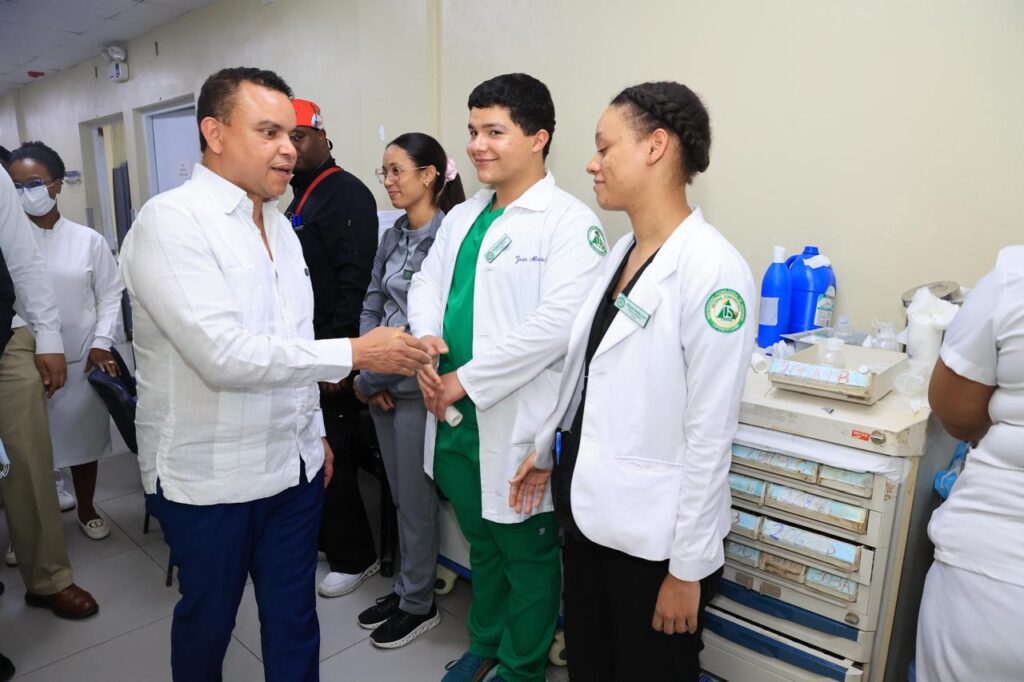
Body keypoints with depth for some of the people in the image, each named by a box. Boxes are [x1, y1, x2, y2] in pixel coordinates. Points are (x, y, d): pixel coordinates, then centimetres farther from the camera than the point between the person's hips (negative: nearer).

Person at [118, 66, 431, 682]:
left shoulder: (280, 225, 9)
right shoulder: (170, 221, -15)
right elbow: (224, 354, -26)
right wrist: (354, 353, -24)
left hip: (294, 465, 6)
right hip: (209, 477, -6)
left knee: (294, 619, 16)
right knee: (208, 620, 17)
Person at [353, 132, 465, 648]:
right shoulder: (392, 237, 8)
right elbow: (370, 306, 8)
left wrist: (371, 376, -11)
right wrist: (367, 376, -4)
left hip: (415, 387, -7)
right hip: (383, 385, 7)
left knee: (415, 499, 7)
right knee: (399, 494, 18)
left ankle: (419, 604, 27)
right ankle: (405, 588, 37)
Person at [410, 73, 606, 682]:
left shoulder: (570, 222, -12)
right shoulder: (461, 218, 12)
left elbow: (557, 322, -22)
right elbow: (428, 282, 12)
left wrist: (466, 380, -19)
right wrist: (425, 336, -11)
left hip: (518, 421, -7)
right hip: (456, 416, 7)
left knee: (527, 554, 13)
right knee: (482, 543, 24)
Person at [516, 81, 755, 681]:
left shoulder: (712, 268, -20)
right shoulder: (620, 253, 5)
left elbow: (709, 432, -19)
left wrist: (688, 566, -14)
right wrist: (545, 448, 18)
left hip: (655, 535, -7)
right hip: (587, 511, 7)